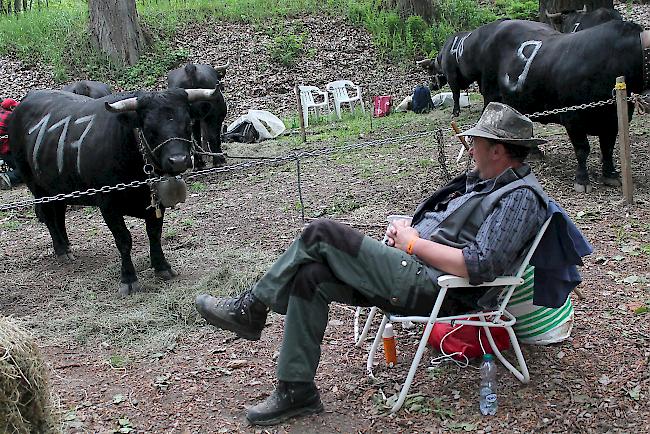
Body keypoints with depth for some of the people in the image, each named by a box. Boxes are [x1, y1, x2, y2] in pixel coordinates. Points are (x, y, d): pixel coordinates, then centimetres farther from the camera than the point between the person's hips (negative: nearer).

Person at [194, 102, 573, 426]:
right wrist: (407, 227, 5)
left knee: (322, 235, -16)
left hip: (434, 287, -10)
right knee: (311, 275, -5)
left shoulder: (521, 198, -12)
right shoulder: (485, 180, 18)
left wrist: (413, 242, -14)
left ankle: (251, 309, 1)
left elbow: (480, 267, -24)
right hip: (416, 269, 10)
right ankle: (297, 391, 1)